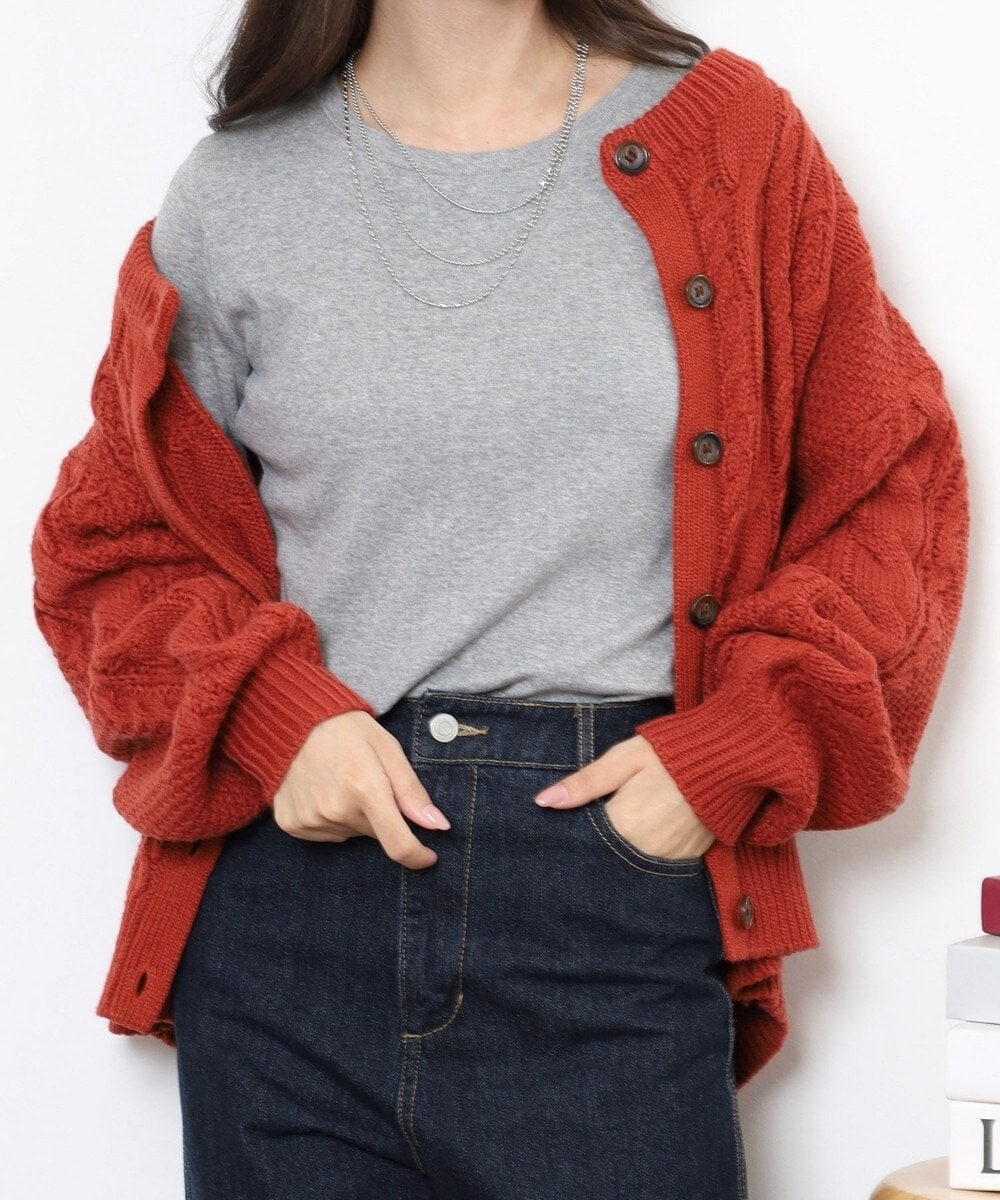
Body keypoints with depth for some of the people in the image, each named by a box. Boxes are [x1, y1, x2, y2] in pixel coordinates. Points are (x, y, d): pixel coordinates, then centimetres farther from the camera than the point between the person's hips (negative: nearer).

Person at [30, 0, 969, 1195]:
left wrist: (736, 754, -6)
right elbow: (112, 542, 13)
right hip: (291, 902, 1)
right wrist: (267, 713, -7)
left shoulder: (729, 137, 6)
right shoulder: (234, 196, 7)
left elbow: (894, 490, 7)